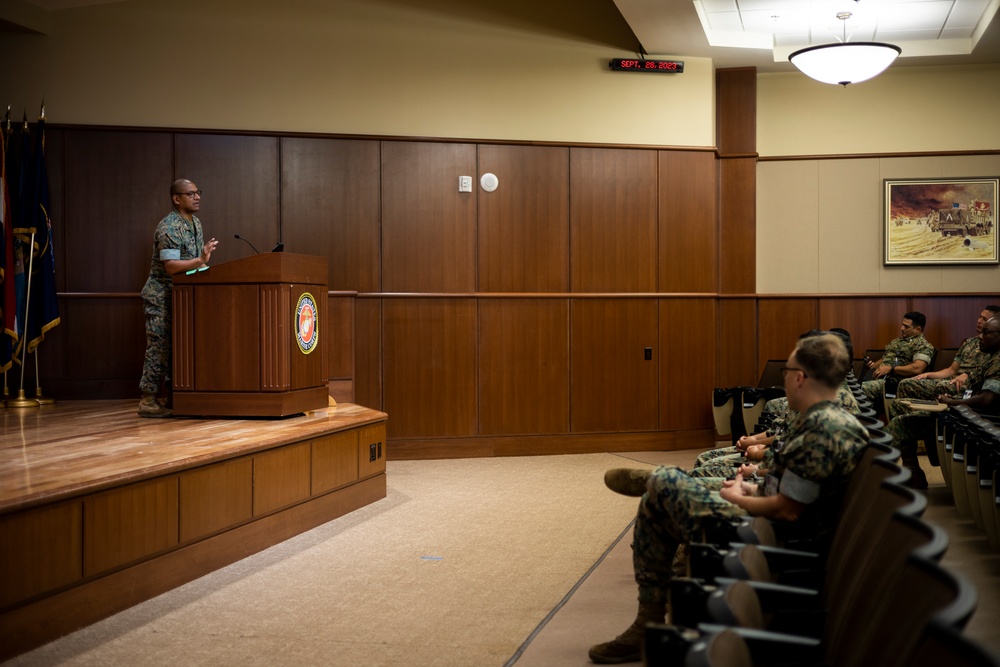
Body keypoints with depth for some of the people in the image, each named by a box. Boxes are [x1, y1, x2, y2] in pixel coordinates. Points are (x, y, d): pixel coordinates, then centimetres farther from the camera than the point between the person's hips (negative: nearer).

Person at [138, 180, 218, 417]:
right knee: (159, 346, -9)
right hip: (161, 295, -9)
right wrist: (201, 260, -33)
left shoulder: (196, 223, 11)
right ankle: (148, 401, -4)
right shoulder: (169, 228, -19)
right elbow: (171, 266, -27)